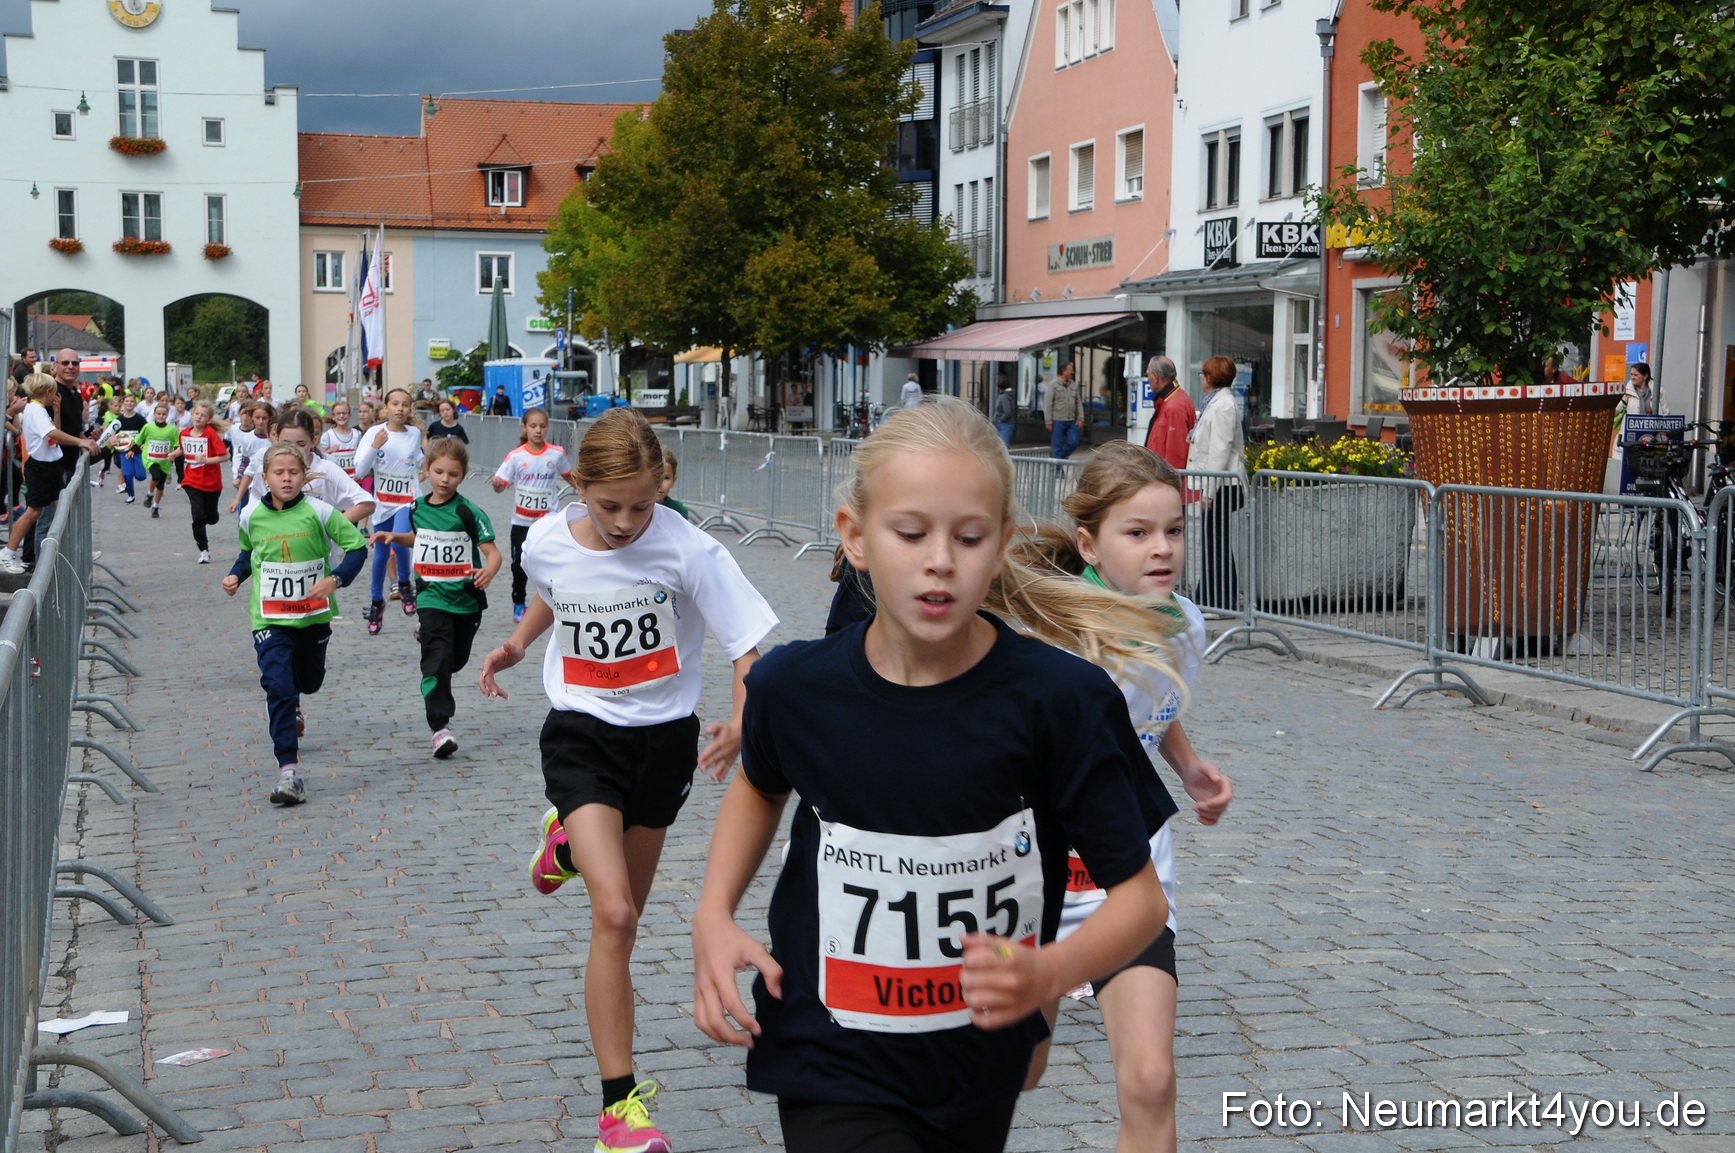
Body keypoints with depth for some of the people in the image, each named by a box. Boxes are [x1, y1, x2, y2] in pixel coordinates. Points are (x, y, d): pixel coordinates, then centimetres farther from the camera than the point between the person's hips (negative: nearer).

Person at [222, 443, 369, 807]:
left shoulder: (317, 512, -11)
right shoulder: (251, 516, -3)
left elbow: (357, 547, -8)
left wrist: (335, 579, -22)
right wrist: (236, 575, 0)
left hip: (314, 615, 1)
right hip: (270, 619, -1)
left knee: (310, 680, 21)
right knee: (278, 689, -15)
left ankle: (291, 705, 61)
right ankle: (289, 772, -16)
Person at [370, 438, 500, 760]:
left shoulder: (469, 513, -12)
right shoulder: (418, 508, 4)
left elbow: (493, 552, -18)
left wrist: (488, 571, -39)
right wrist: (394, 537, 9)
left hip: (466, 599, -1)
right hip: (431, 597, 1)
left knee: (456, 659, 16)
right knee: (438, 659, -14)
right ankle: (440, 727, -14)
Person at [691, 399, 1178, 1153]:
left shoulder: (1062, 698, -19)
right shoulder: (796, 686, -12)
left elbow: (1139, 897, -12)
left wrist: (1049, 973, -31)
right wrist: (713, 916, -3)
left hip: (983, 1069, 1)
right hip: (833, 1066, -1)